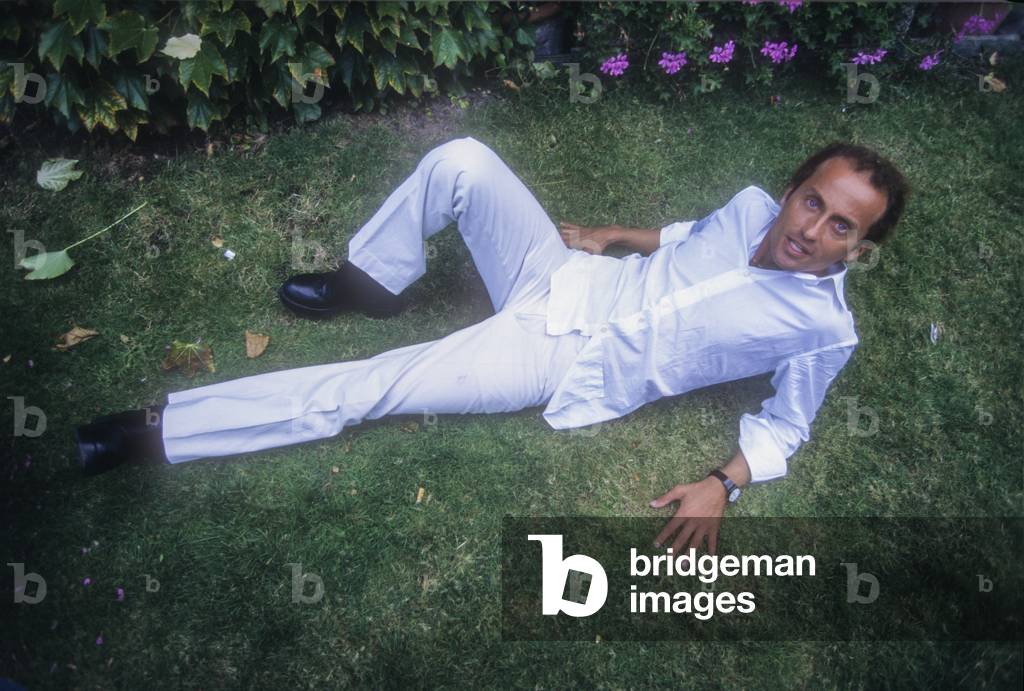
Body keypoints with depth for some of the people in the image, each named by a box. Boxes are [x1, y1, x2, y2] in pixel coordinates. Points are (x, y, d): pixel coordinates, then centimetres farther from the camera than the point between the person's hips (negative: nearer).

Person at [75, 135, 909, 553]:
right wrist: (612, 236, 13)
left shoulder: (823, 329, -11)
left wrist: (724, 485, -15)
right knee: (461, 161, -17)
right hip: (563, 282, 5)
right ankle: (371, 283, 9)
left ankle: (155, 432, -3)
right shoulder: (754, 206, 1)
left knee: (361, 392, -16)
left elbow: (785, 427, -1)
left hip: (569, 368, -5)